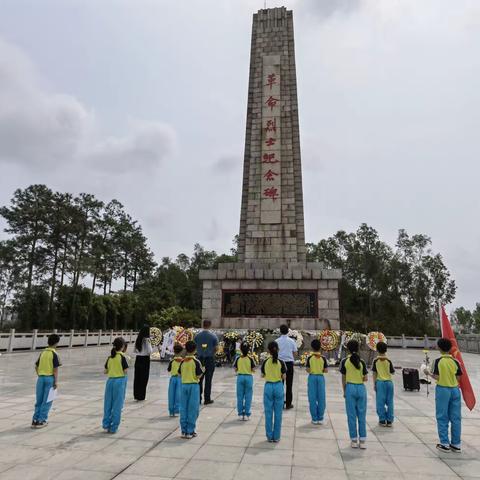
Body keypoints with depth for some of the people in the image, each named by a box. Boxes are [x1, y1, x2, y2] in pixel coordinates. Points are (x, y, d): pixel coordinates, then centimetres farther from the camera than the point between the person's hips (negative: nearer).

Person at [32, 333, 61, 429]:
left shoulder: (42, 353, 7)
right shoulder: (54, 354, -11)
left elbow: (36, 367, 13)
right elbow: (55, 369, -13)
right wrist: (56, 381, -9)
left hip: (41, 378, 6)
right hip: (50, 378, -6)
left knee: (39, 400, 14)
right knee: (47, 401, 4)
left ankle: (35, 420, 18)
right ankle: (41, 421, 6)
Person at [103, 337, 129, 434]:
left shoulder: (110, 357, 4)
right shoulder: (122, 356, -11)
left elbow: (105, 371, 9)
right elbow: (125, 371, -11)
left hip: (110, 380, 5)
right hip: (120, 381, -5)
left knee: (108, 404, 15)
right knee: (117, 405, 3)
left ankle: (106, 425, 19)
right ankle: (113, 428, 8)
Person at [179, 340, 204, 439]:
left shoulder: (183, 361, 2)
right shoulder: (196, 361, -11)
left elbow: (180, 374, 9)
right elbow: (199, 376, -11)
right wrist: (202, 370, 7)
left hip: (184, 385, 4)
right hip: (193, 385, -4)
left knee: (183, 409, 10)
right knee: (192, 409, 3)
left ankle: (184, 431, 15)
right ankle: (190, 432, 6)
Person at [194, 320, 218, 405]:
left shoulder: (197, 335, -2)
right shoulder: (213, 336, -8)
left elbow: (195, 347, 4)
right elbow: (216, 348, -3)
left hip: (200, 359, 2)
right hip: (210, 359, -2)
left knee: (199, 379, 9)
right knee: (208, 380, 4)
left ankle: (198, 398, 12)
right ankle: (207, 399, 8)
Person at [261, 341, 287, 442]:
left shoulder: (265, 362, -6)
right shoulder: (281, 362, -8)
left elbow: (262, 375, 2)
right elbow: (284, 377, -4)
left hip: (268, 386, 0)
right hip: (278, 386, 0)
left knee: (268, 413, 9)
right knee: (278, 413, 9)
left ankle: (269, 436, 15)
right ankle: (276, 437, 14)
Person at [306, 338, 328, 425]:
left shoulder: (309, 358, -7)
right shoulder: (323, 358, -3)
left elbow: (308, 370, -9)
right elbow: (326, 370, -3)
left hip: (312, 377, -1)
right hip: (321, 377, 1)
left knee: (312, 398, 6)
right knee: (321, 398, 9)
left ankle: (314, 419, 9)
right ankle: (320, 418, 13)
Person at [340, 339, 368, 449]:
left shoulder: (345, 361, -3)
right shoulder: (362, 362, -1)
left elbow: (343, 378, 1)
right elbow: (366, 379, -1)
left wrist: (344, 391, 11)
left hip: (350, 388, -1)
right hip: (361, 388, 1)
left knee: (351, 415, 6)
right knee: (362, 415, 9)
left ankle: (354, 441, 11)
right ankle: (362, 441, 11)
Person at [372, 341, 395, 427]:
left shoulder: (376, 361, -5)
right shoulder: (388, 360, -3)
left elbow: (374, 373, -3)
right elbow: (392, 372, 4)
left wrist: (374, 384, 4)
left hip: (380, 382, -1)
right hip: (389, 382, 1)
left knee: (380, 402, 5)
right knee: (389, 402, 9)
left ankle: (382, 420, 7)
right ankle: (389, 420, 12)